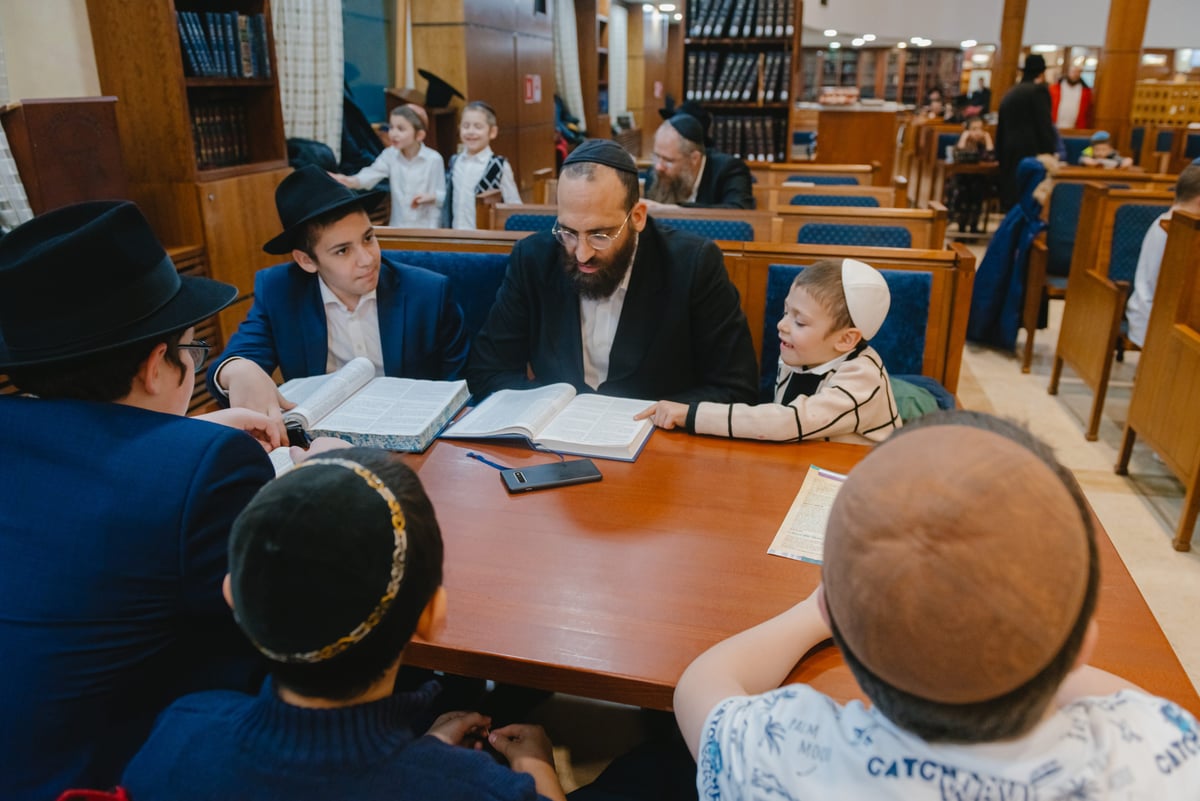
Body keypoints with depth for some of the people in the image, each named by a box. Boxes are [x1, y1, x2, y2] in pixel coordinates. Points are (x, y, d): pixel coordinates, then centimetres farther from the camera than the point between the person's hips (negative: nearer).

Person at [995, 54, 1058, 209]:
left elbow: (1000, 131, 19)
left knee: (1011, 200, 8)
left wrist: (1001, 158, 22)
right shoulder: (1038, 90, -5)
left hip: (1010, 156, 7)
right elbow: (1044, 126, -11)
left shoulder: (1010, 94, 17)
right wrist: (1049, 157, -7)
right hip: (1030, 153, -7)